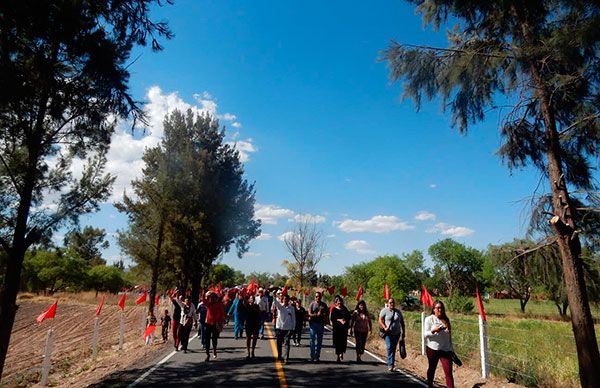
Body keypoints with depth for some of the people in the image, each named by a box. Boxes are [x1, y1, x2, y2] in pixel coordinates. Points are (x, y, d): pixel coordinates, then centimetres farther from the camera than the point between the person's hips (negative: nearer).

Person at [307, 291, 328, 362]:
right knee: (312, 340, -2)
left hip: (321, 324, 3)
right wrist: (317, 314, -15)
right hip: (313, 323, -3)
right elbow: (309, 314, -4)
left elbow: (326, 314, 12)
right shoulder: (312, 304, 2)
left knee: (319, 341, 5)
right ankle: (312, 356, 4)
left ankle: (317, 356, 12)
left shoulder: (324, 305, 10)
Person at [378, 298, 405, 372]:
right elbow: (380, 320, -7)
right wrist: (384, 328, -22)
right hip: (388, 333, -4)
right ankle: (391, 364, -13)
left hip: (396, 333, 4)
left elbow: (402, 323, 14)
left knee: (393, 349, 10)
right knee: (389, 348, -14)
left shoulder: (398, 312, 10)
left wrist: (403, 333, 10)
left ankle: (391, 363, 22)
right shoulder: (384, 310, -3)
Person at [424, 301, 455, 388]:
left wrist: (451, 349, 14)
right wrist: (434, 331, -26)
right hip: (433, 349, -3)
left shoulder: (446, 320, 8)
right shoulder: (429, 319, -5)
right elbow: (425, 334, -9)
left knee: (449, 372, -6)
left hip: (445, 349, 3)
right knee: (432, 368, 14)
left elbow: (449, 336, 15)